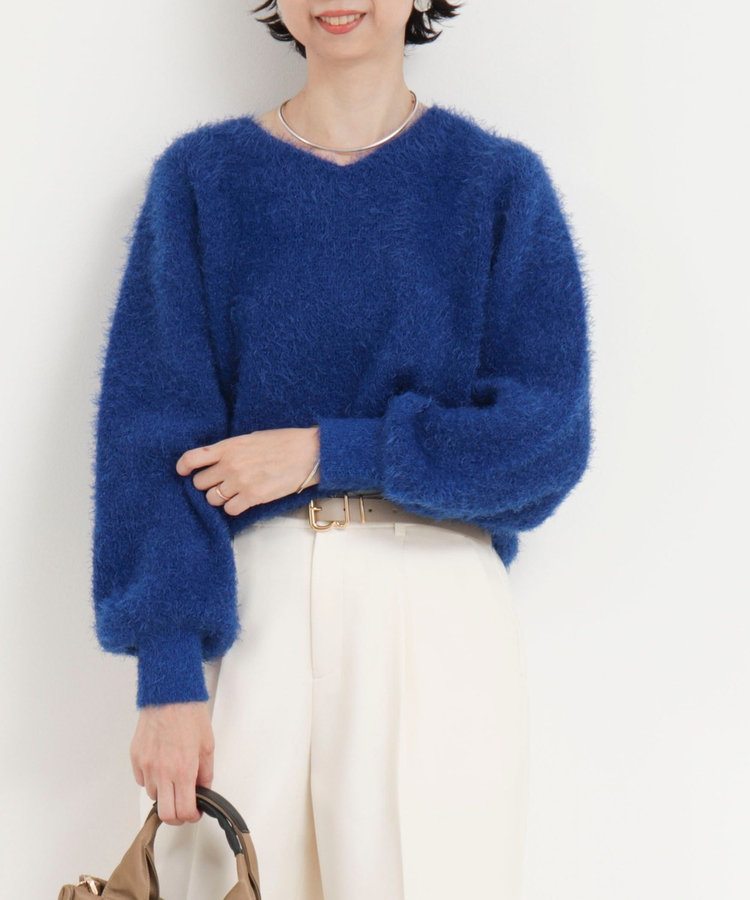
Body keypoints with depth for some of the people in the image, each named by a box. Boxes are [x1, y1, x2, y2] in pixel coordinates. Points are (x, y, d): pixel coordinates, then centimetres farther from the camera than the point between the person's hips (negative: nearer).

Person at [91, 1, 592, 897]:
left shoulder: (502, 182, 4)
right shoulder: (202, 176, 5)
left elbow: (549, 437, -3)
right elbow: (151, 428, -3)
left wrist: (330, 452, -11)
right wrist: (168, 675, -13)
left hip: (437, 605, 0)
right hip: (247, 603, 1)